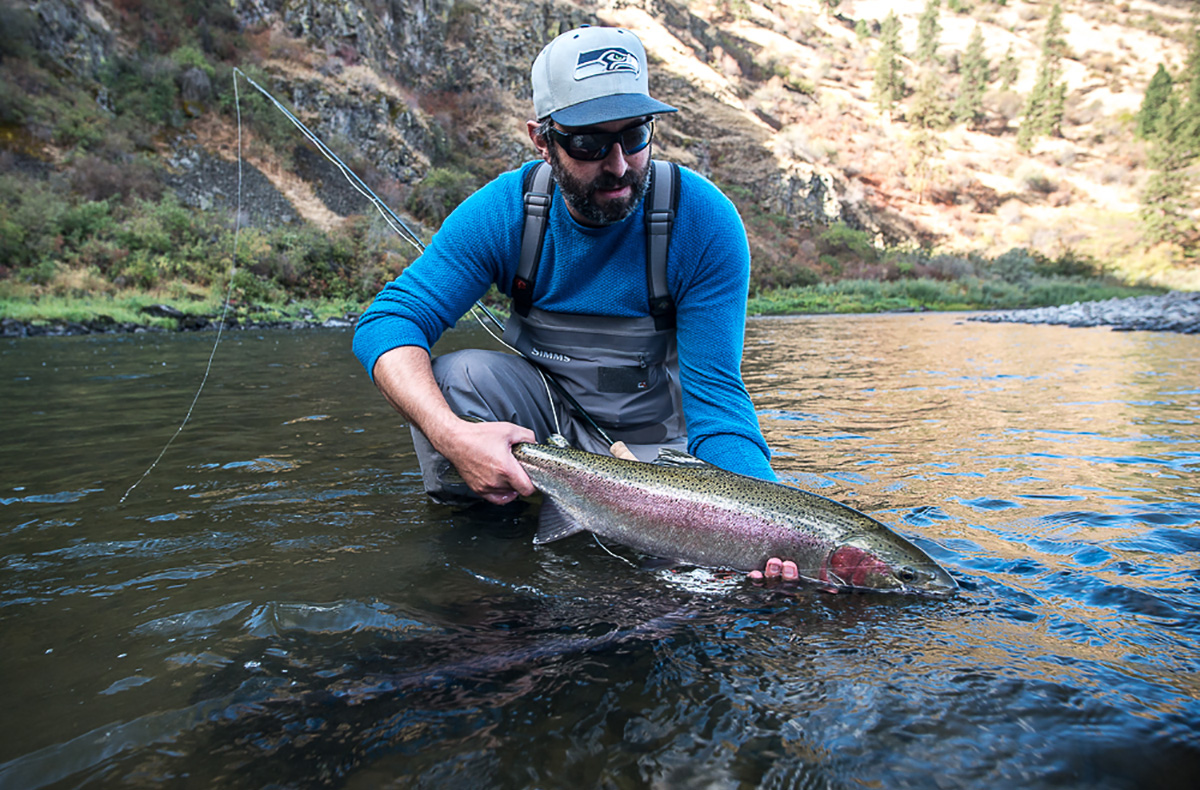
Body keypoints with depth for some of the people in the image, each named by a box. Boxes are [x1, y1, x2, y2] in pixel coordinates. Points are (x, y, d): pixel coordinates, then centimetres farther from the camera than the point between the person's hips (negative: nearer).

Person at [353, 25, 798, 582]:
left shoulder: (704, 220, -21)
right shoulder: (505, 210, -16)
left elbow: (715, 395, -23)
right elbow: (387, 321, -20)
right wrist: (452, 435, -39)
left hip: (658, 439, -1)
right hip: (548, 413, 1)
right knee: (458, 375, -26)